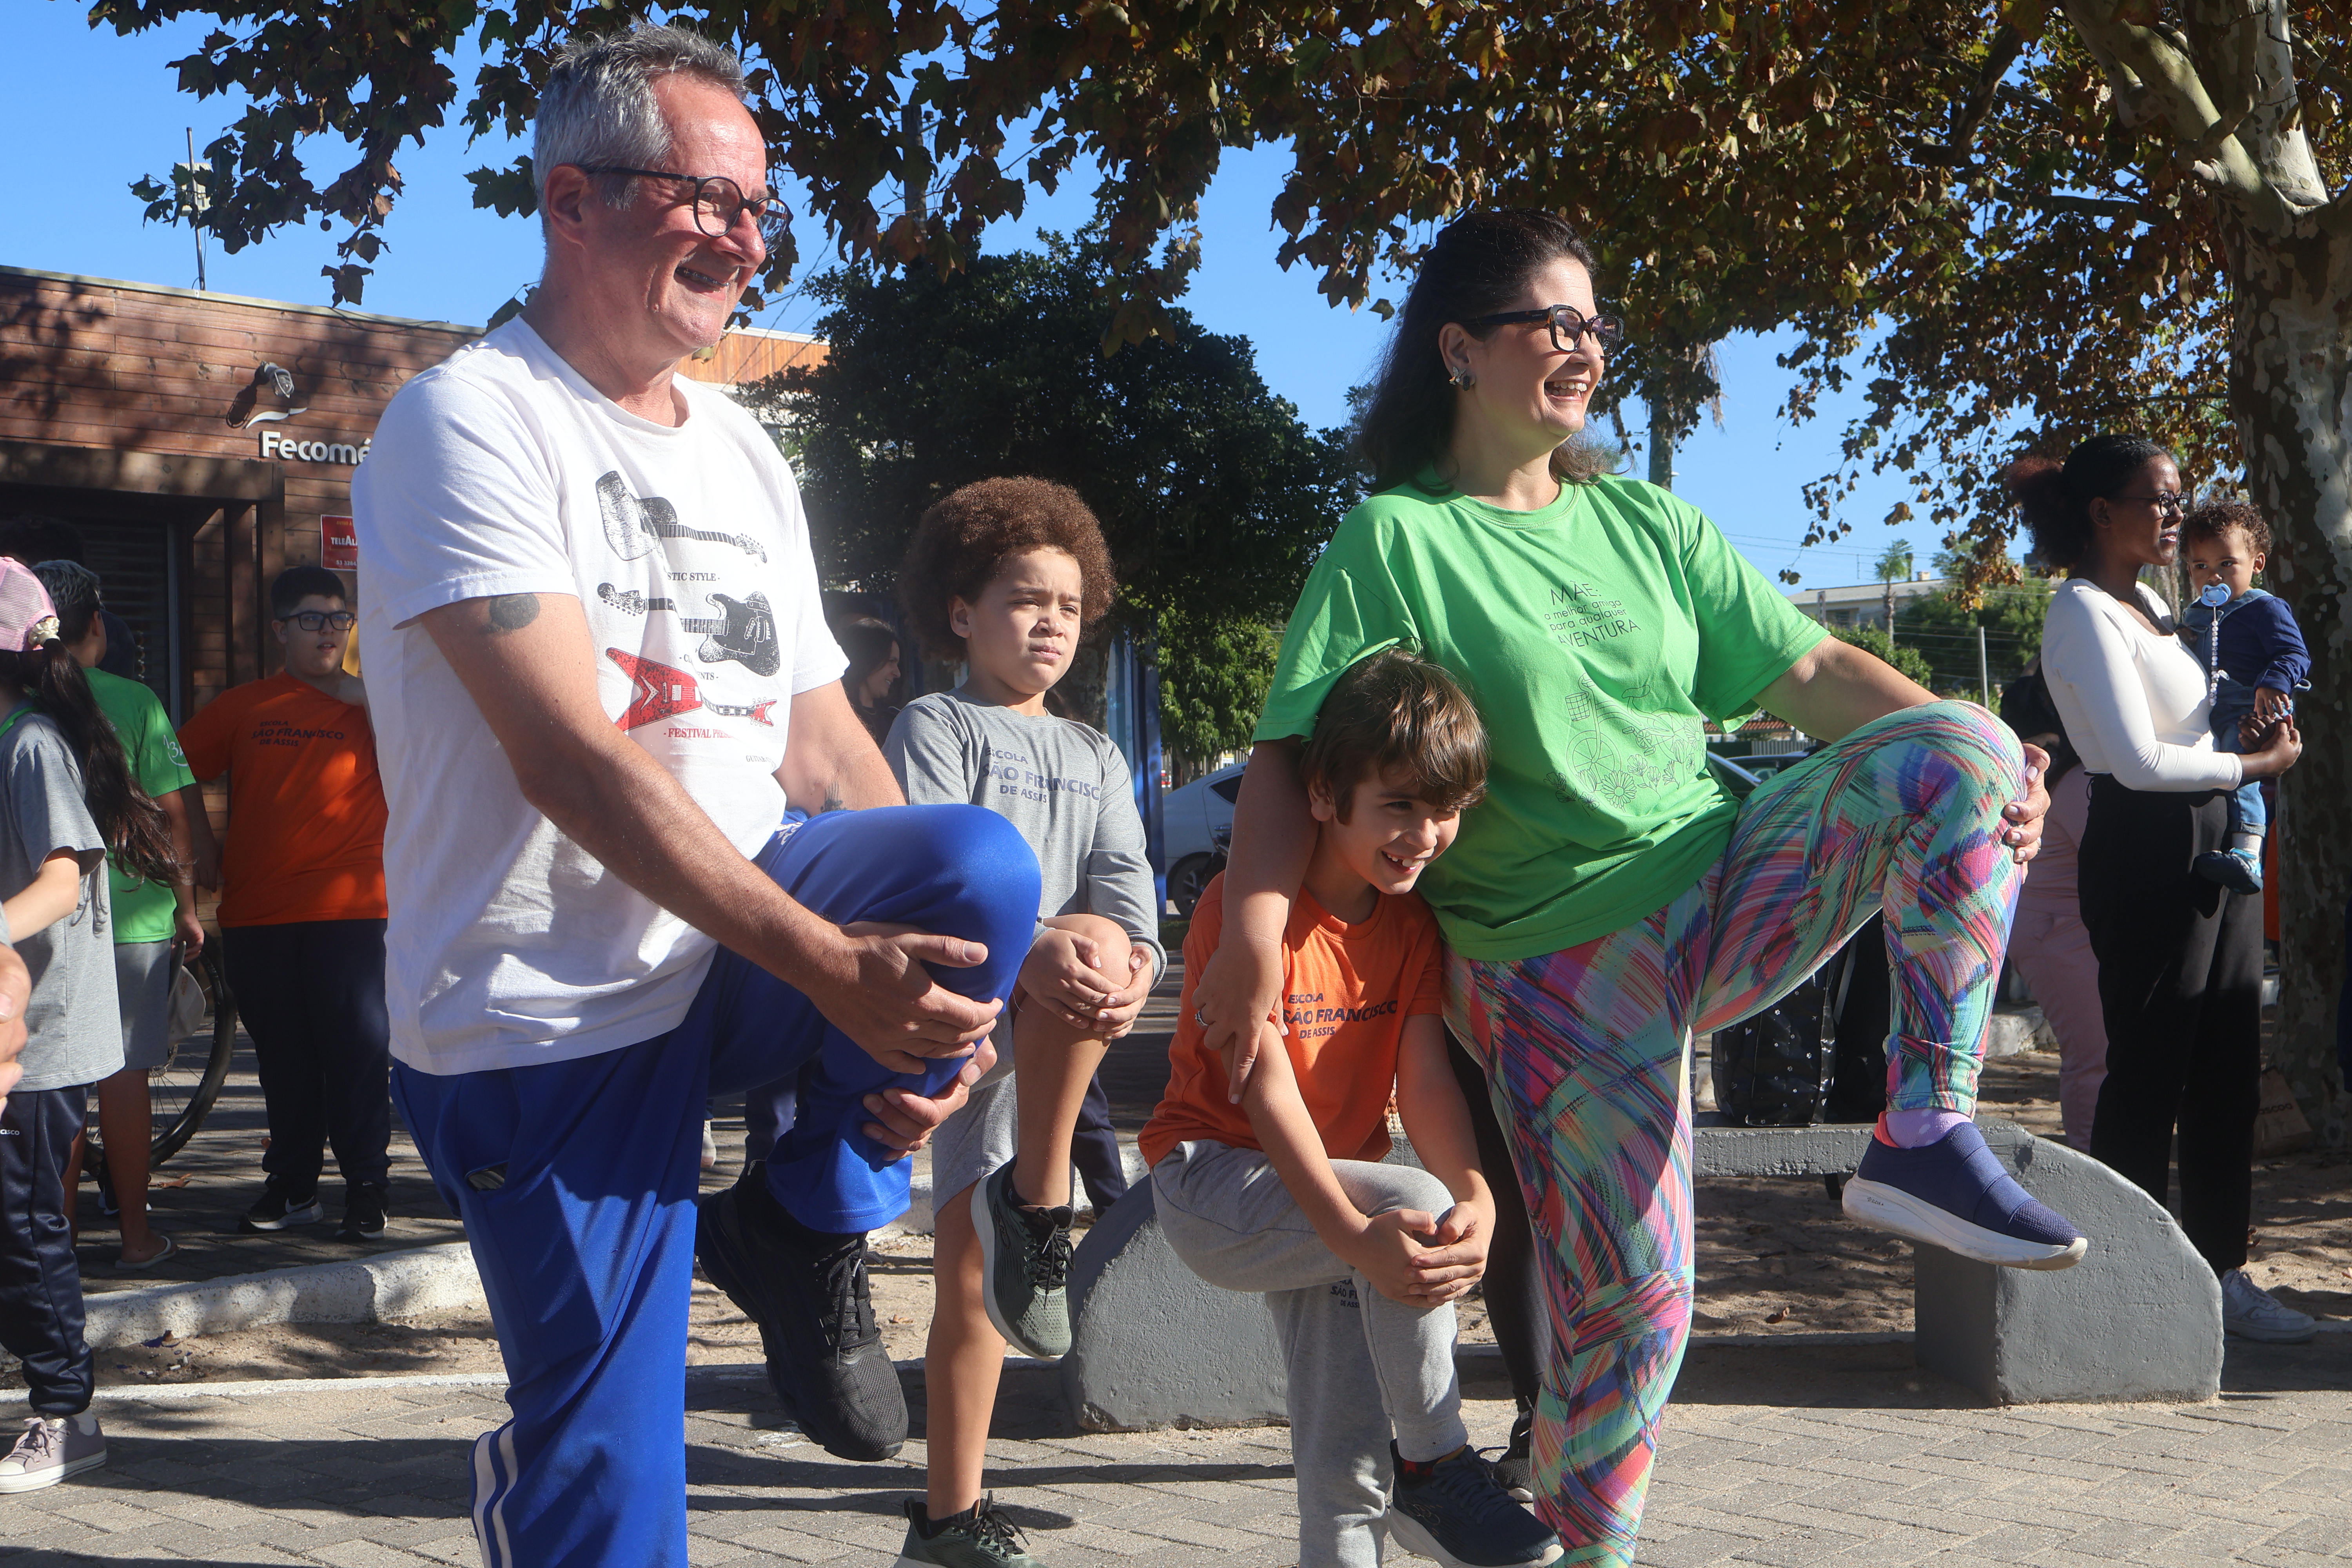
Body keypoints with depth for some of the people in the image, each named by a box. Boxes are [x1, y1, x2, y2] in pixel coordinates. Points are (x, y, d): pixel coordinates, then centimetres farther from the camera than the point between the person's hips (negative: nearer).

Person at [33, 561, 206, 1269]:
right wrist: (186, 904, 4)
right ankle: (135, 1232, 12)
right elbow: (176, 812, -6)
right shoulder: (131, 701, -7)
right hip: (131, 916, -2)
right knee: (124, 1075, 5)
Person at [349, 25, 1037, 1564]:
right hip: (550, 1017, -5)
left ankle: (813, 1223, -2)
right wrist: (828, 963, -27)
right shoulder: (469, 423, -11)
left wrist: (925, 989, -5)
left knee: (984, 865, -23)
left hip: (741, 960, 6)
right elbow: (570, 757, -22)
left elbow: (828, 752, 10)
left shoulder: (745, 454, 12)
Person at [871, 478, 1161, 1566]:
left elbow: (1125, 887, 5)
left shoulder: (1095, 759, 20)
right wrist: (1029, 951, -31)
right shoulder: (935, 726, 3)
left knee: (968, 1279, -2)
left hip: (1053, 1029, 4)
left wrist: (1131, 968, -18)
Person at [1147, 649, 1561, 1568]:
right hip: (1213, 1185, -7)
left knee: (1347, 1468, 4)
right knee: (1416, 1205, -30)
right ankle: (1435, 1470, -17)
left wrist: (1478, 1198, -31)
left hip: (1338, 1191, 7)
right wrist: (1356, 1234, -38)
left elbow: (1426, 1080, -10)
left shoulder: (1411, 924, 2)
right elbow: (1264, 1089, -26)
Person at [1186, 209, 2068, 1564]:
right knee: (1626, 1294, -5)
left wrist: (1983, 761, -8)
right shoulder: (1394, 541, -3)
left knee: (1953, 749, -17)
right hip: (1557, 975, -4)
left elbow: (1813, 670, 8)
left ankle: (1928, 1137, -19)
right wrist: (1255, 930, -27)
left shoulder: (1644, 523, 13)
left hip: (1726, 891, 5)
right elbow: (1293, 750, -11)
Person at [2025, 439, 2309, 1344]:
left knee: (2228, 1072, 11)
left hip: (2218, 844, 9)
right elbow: (2139, 760, -20)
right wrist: (2258, 762, -9)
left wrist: (2259, 725, 13)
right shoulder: (2083, 613, -12)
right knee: (2149, 1073, -5)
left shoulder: (2152, 605, 17)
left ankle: (2221, 1271, 20)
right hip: (2147, 853, -9)